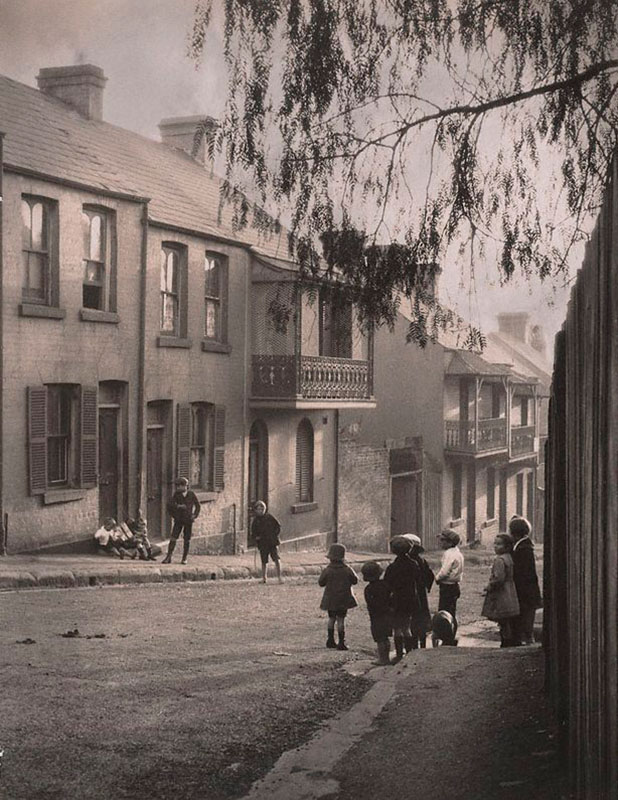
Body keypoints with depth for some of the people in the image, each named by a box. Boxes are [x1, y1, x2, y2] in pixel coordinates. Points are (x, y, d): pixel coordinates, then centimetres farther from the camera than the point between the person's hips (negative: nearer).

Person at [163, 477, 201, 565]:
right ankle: (168, 557, -5)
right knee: (173, 538, -7)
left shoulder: (191, 494, -2)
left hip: (188, 520, 0)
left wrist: (195, 515, 1)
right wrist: (178, 506, -17)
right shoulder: (176, 494, -3)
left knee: (187, 539, 3)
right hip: (178, 520, 0)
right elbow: (169, 505, -6)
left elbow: (198, 505, 9)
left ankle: (184, 558, 11)